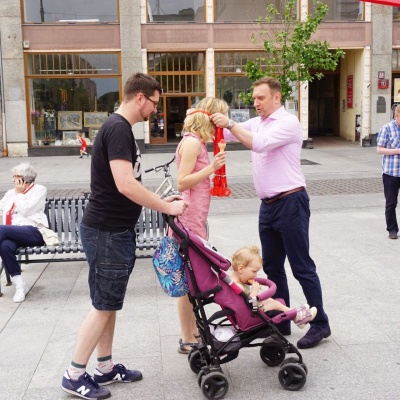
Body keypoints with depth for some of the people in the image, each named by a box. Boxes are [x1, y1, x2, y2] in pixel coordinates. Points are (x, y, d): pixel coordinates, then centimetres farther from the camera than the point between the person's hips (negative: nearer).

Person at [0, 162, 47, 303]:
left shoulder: (39, 190, 9)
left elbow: (26, 210, -4)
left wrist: (19, 194, 5)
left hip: (33, 232, -5)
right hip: (13, 234, 5)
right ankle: (19, 284, -27)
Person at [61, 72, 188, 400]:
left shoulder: (120, 128, 14)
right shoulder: (118, 129, -18)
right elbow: (125, 185, -28)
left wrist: (159, 201, 13)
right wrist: (166, 207, -19)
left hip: (115, 230, 10)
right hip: (107, 232, -10)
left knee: (109, 303, 16)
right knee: (103, 305, 0)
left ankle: (105, 369, 28)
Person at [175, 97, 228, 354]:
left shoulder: (198, 142, 15)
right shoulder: (192, 142, -15)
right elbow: (182, 182, -19)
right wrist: (212, 167, -22)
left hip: (197, 219, 10)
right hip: (189, 220, -10)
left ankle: (193, 331, 29)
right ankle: (187, 340, 8)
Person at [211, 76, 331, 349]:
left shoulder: (288, 122, -11)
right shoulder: (256, 123, 13)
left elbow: (259, 144, -25)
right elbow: (226, 132, 9)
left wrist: (230, 124, -22)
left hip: (290, 202, -8)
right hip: (268, 204, 8)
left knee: (302, 267, -1)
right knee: (272, 267, 14)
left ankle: (320, 324, 11)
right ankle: (281, 322, 26)